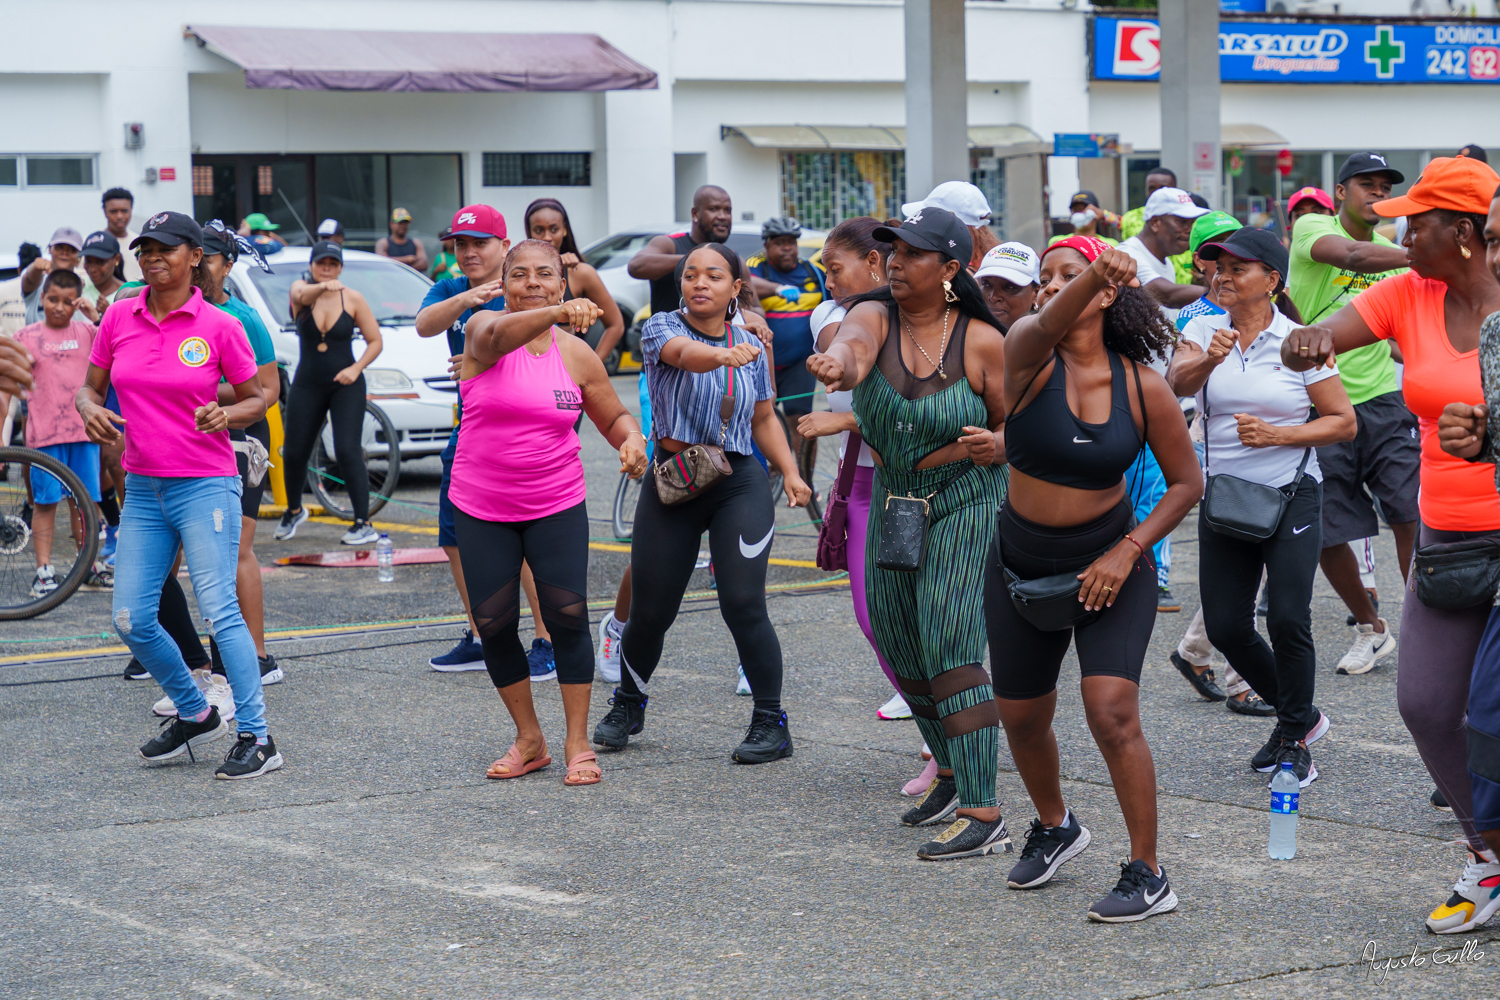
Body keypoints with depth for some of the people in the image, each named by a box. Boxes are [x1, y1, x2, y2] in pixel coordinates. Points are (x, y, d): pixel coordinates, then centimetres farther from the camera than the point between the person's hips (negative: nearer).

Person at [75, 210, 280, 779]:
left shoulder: (219, 327, -5)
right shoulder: (119, 318, 4)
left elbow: (256, 398, 3)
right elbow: (90, 388, 13)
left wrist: (227, 415, -18)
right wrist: (92, 411, -10)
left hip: (206, 486, -5)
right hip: (143, 490, 5)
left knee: (218, 610, -13)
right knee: (131, 621, 4)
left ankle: (256, 739, -7)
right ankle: (195, 715, 24)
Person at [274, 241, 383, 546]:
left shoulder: (353, 299, -2)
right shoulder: (301, 288, -3)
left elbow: (375, 341, 3)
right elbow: (302, 296, -30)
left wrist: (356, 368, -14)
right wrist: (322, 287, -52)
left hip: (346, 386, -2)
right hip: (307, 386, 2)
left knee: (347, 452, -14)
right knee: (294, 453, 7)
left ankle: (364, 525, -12)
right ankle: (294, 511, 35)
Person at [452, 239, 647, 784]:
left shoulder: (577, 356, 1)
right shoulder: (484, 330, -7)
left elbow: (614, 417, 13)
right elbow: (498, 336, -32)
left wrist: (631, 439, -12)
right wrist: (556, 313, -52)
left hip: (557, 507, 1)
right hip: (481, 508, 0)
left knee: (568, 617, -4)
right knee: (493, 623, 3)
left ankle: (578, 744, 8)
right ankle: (529, 740, 20)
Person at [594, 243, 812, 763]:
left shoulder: (752, 348, 8)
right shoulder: (661, 327, -3)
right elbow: (683, 353, -27)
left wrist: (790, 471, 3)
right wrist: (723, 355, -49)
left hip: (740, 484, 1)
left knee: (743, 605, -12)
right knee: (650, 612, 4)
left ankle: (771, 723, 0)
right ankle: (628, 705, 31)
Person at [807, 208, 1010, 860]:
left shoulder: (983, 341, -12)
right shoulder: (875, 316, -7)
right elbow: (851, 347, -32)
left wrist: (993, 447, -27)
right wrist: (836, 366, -57)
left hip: (966, 503, -5)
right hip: (892, 504, 5)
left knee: (949, 648, -17)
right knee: (899, 647, 14)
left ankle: (984, 815, -18)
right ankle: (950, 773, 38)